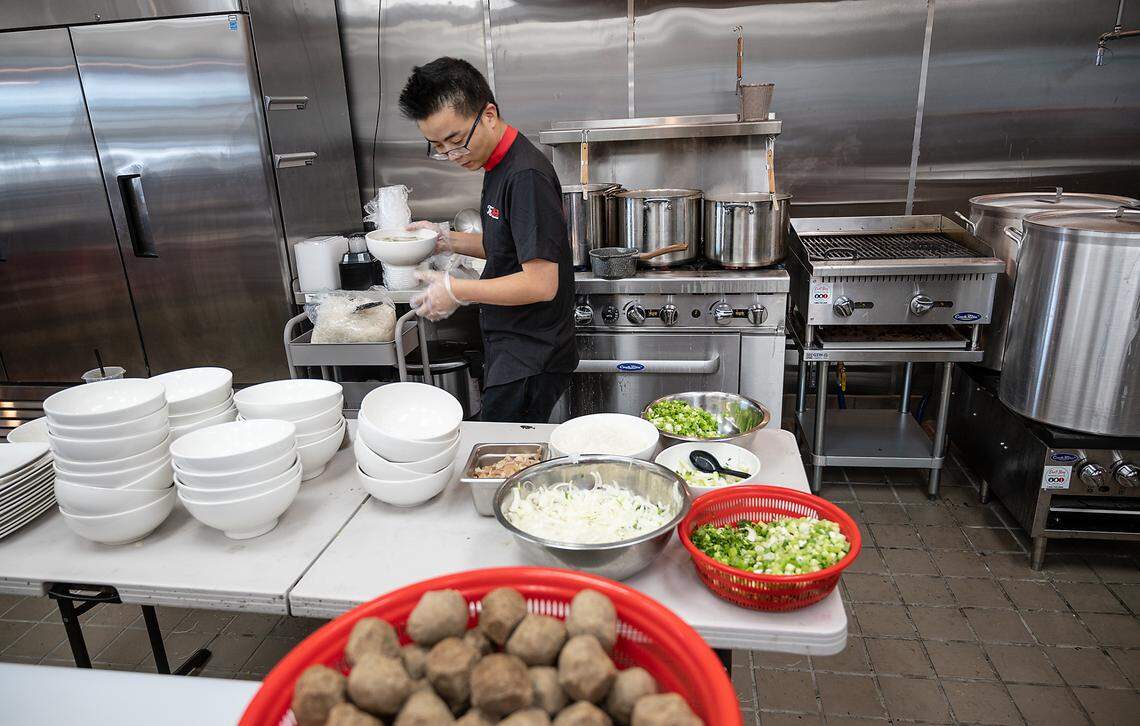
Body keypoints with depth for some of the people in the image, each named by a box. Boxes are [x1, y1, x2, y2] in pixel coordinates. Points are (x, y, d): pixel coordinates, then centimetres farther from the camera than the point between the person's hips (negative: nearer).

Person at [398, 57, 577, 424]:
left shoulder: (527, 176, -22)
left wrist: (457, 290, -17)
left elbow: (541, 283, -25)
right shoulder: (498, 166, 9)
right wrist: (447, 240, 6)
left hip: (530, 361, -9)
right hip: (509, 348, 9)